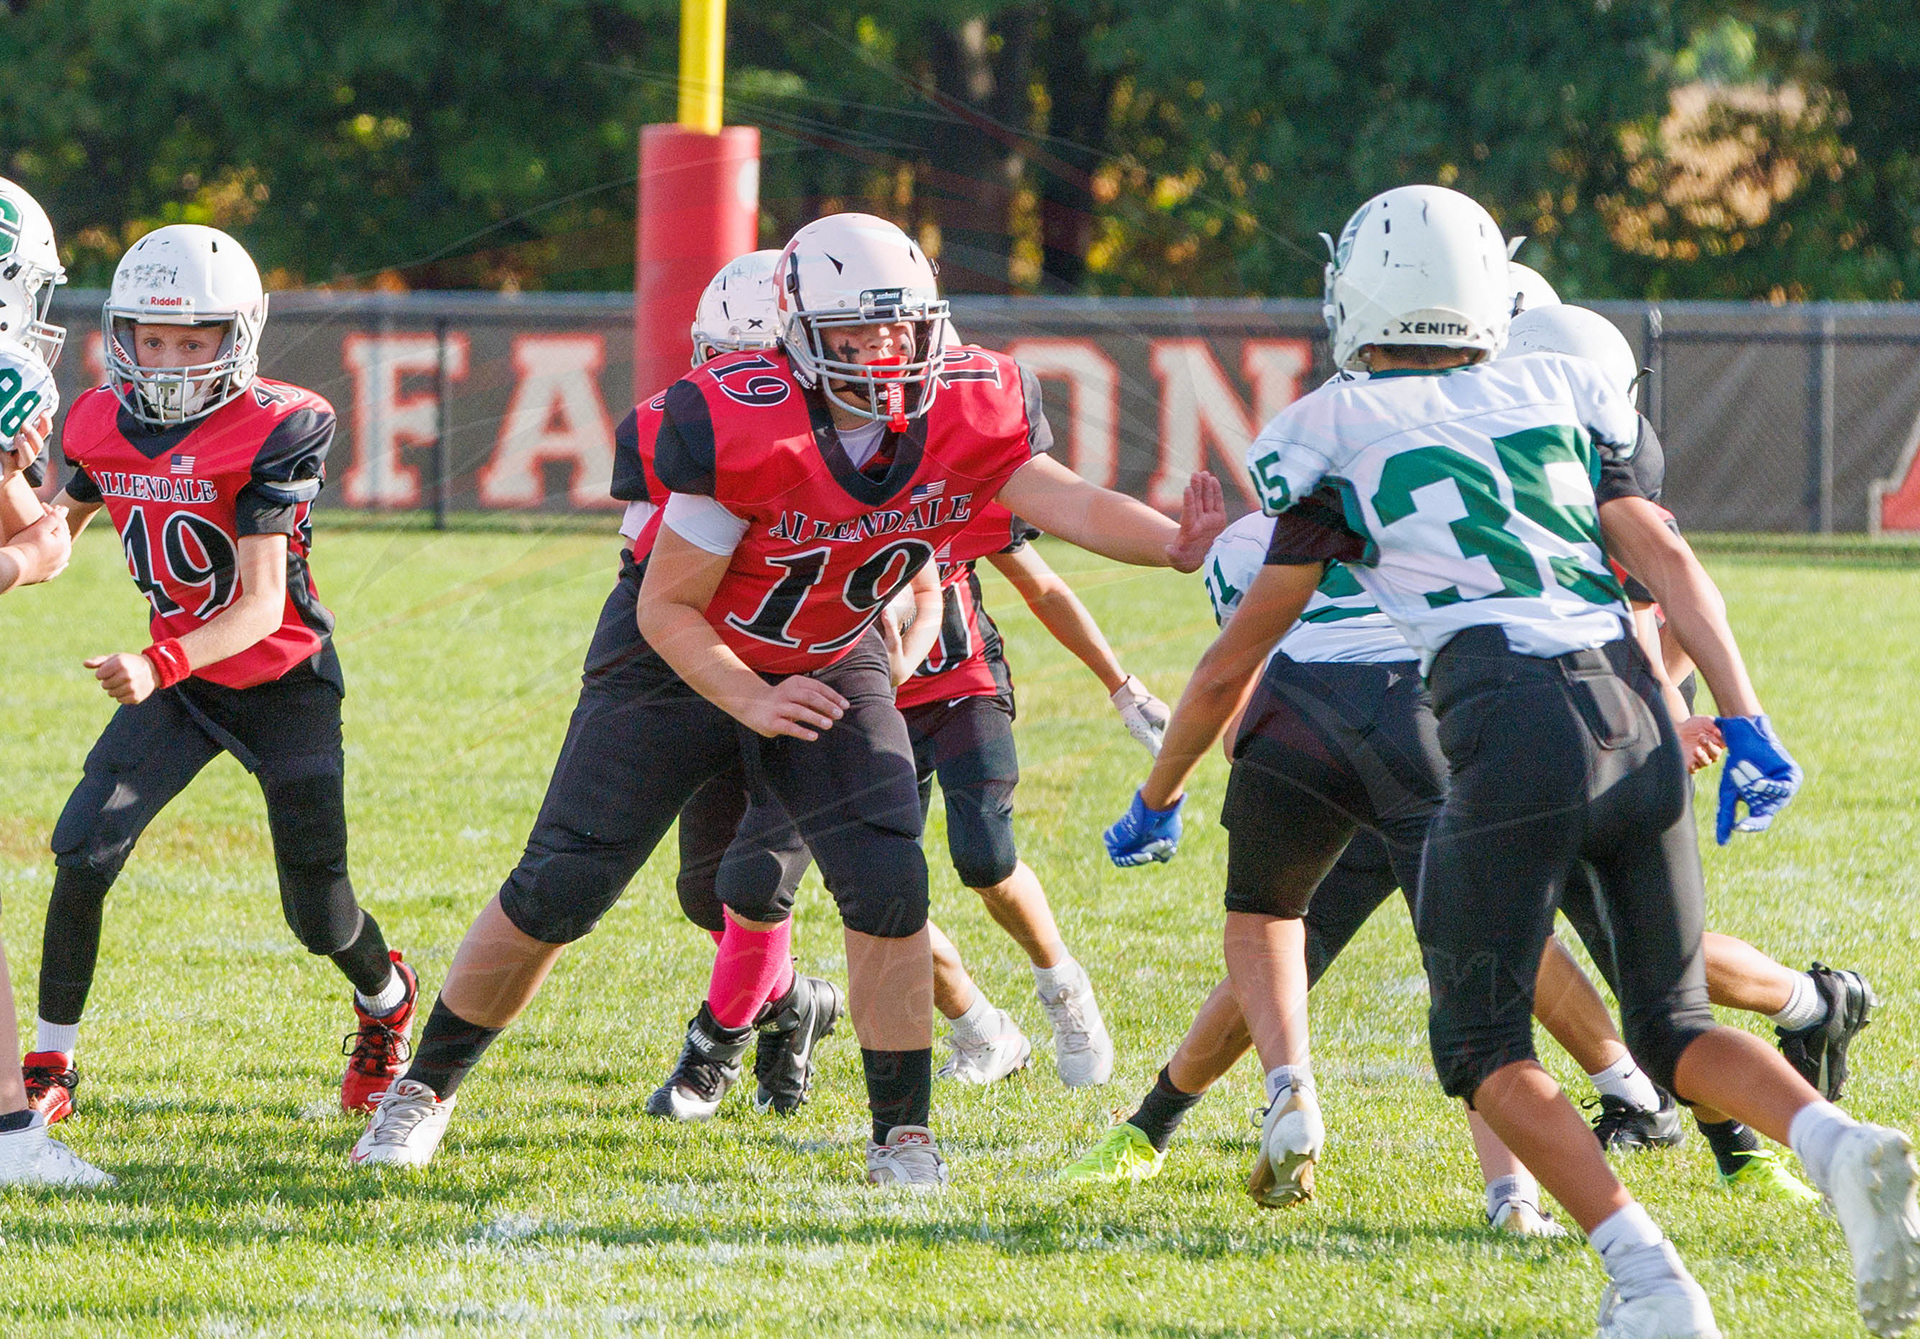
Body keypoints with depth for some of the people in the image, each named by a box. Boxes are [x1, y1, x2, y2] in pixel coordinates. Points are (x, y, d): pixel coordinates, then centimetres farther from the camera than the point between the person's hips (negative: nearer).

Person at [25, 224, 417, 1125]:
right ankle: (49, 1069, -6)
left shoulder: (269, 434, -24)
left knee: (319, 917, 1)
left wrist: (157, 667, -43)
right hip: (177, 678, 4)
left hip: (283, 685, -4)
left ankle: (385, 997, 38)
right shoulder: (106, 425, -6)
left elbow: (261, 605, -28)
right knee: (84, 851, -17)